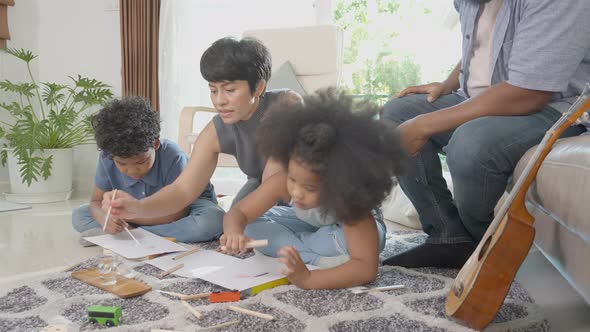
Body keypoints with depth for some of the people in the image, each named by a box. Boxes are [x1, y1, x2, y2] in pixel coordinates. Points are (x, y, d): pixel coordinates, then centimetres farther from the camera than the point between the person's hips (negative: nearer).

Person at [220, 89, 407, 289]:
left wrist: (308, 279, -63)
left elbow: (367, 269, -51)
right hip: (309, 226, 4)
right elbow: (239, 212, -25)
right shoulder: (283, 181, -34)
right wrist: (234, 232, -51)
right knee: (252, 227, -19)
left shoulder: (347, 201, -44)